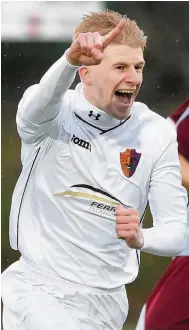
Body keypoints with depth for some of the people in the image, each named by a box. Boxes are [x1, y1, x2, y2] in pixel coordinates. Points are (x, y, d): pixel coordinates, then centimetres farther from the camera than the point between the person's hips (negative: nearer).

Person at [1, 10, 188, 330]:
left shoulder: (157, 133, 0)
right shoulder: (54, 113, -6)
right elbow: (34, 110, -32)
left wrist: (141, 238, -27)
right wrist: (70, 60, -51)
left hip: (105, 300, 3)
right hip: (37, 283, -3)